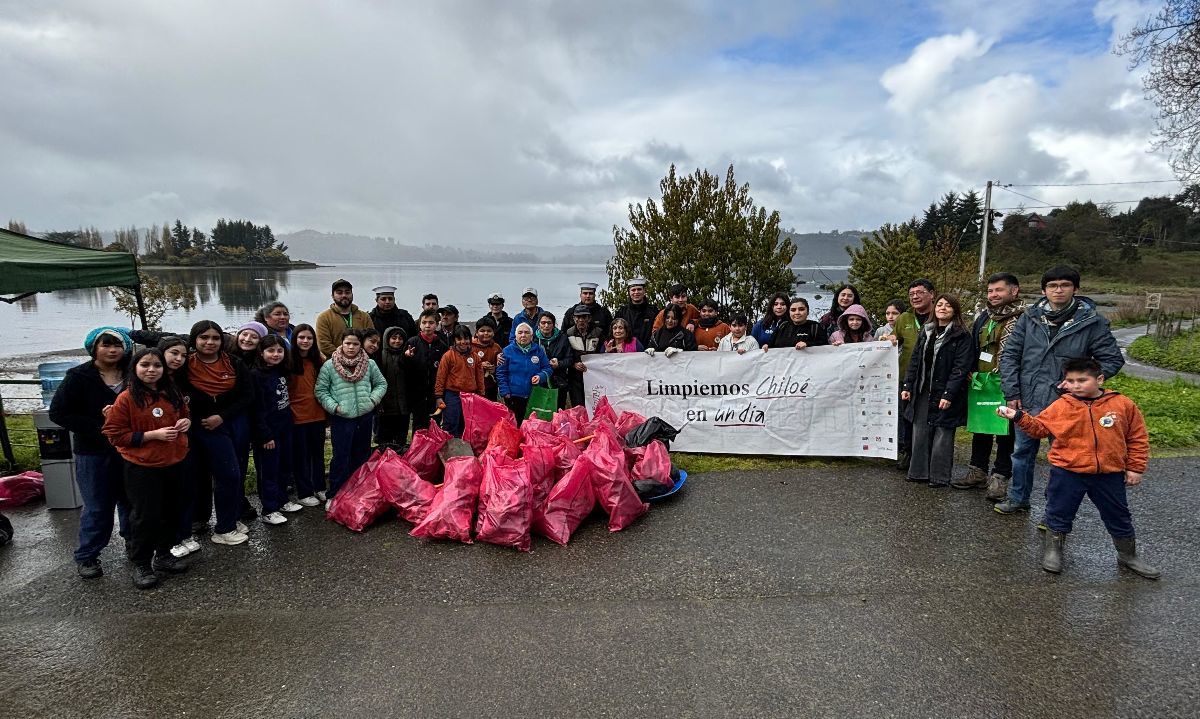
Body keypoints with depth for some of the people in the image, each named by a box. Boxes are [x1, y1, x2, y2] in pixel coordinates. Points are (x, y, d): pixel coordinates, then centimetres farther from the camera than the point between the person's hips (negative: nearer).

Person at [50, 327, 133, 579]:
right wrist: (98, 429, -16)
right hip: (94, 452, -3)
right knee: (97, 506, 3)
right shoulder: (79, 377, -8)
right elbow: (58, 413, -10)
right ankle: (86, 556, 20)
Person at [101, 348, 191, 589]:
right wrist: (153, 435, -20)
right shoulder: (126, 398, -12)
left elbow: (184, 414, 22)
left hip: (174, 463, 6)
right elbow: (115, 435, -12)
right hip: (142, 468, -5)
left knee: (171, 513, 15)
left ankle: (163, 555, 33)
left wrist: (186, 422, -1)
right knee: (145, 517, 3)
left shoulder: (172, 394, 4)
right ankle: (141, 564, 20)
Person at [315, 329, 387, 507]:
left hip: (365, 416, 3)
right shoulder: (329, 366, -4)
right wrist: (334, 406, -12)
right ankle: (333, 495, 8)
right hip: (341, 418, -3)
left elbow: (381, 384, 12)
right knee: (341, 457, -4)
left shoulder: (370, 364, 3)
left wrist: (373, 399, -3)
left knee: (362, 454, 14)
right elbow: (321, 391, -1)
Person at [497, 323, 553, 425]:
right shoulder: (507, 351, 1)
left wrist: (540, 376, -11)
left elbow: (547, 368, 10)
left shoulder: (539, 350, 7)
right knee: (515, 425, 1)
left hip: (534, 397, 2)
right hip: (514, 397, -2)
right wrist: (505, 392, -6)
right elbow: (501, 373, 1)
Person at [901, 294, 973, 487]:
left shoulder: (961, 336, -5)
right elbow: (915, 361, 13)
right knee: (920, 433, 8)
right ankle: (919, 472, 19)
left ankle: (940, 477, 12)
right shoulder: (926, 332, 12)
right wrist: (907, 386, 5)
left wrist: (949, 395, -18)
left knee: (942, 436, 1)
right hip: (922, 392, 5)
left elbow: (960, 367, -12)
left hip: (945, 394, -5)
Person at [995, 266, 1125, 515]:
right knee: (1022, 452, 16)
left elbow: (1113, 360, 1)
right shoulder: (1029, 317, 0)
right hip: (1028, 402, 3)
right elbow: (1009, 355, 2)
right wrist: (1012, 393, -4)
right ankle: (1018, 498, 35)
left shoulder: (1092, 322, -6)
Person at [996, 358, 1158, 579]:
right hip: (1068, 473, -1)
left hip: (1109, 475, 1)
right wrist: (1019, 416, -12)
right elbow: (1039, 426, 4)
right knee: (1059, 514, 10)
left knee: (1119, 519, 17)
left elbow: (1137, 437, 4)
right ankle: (1052, 551, 29)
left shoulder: (1123, 405, -6)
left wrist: (1135, 468, 5)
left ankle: (1128, 557, 39)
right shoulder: (1061, 406, -7)